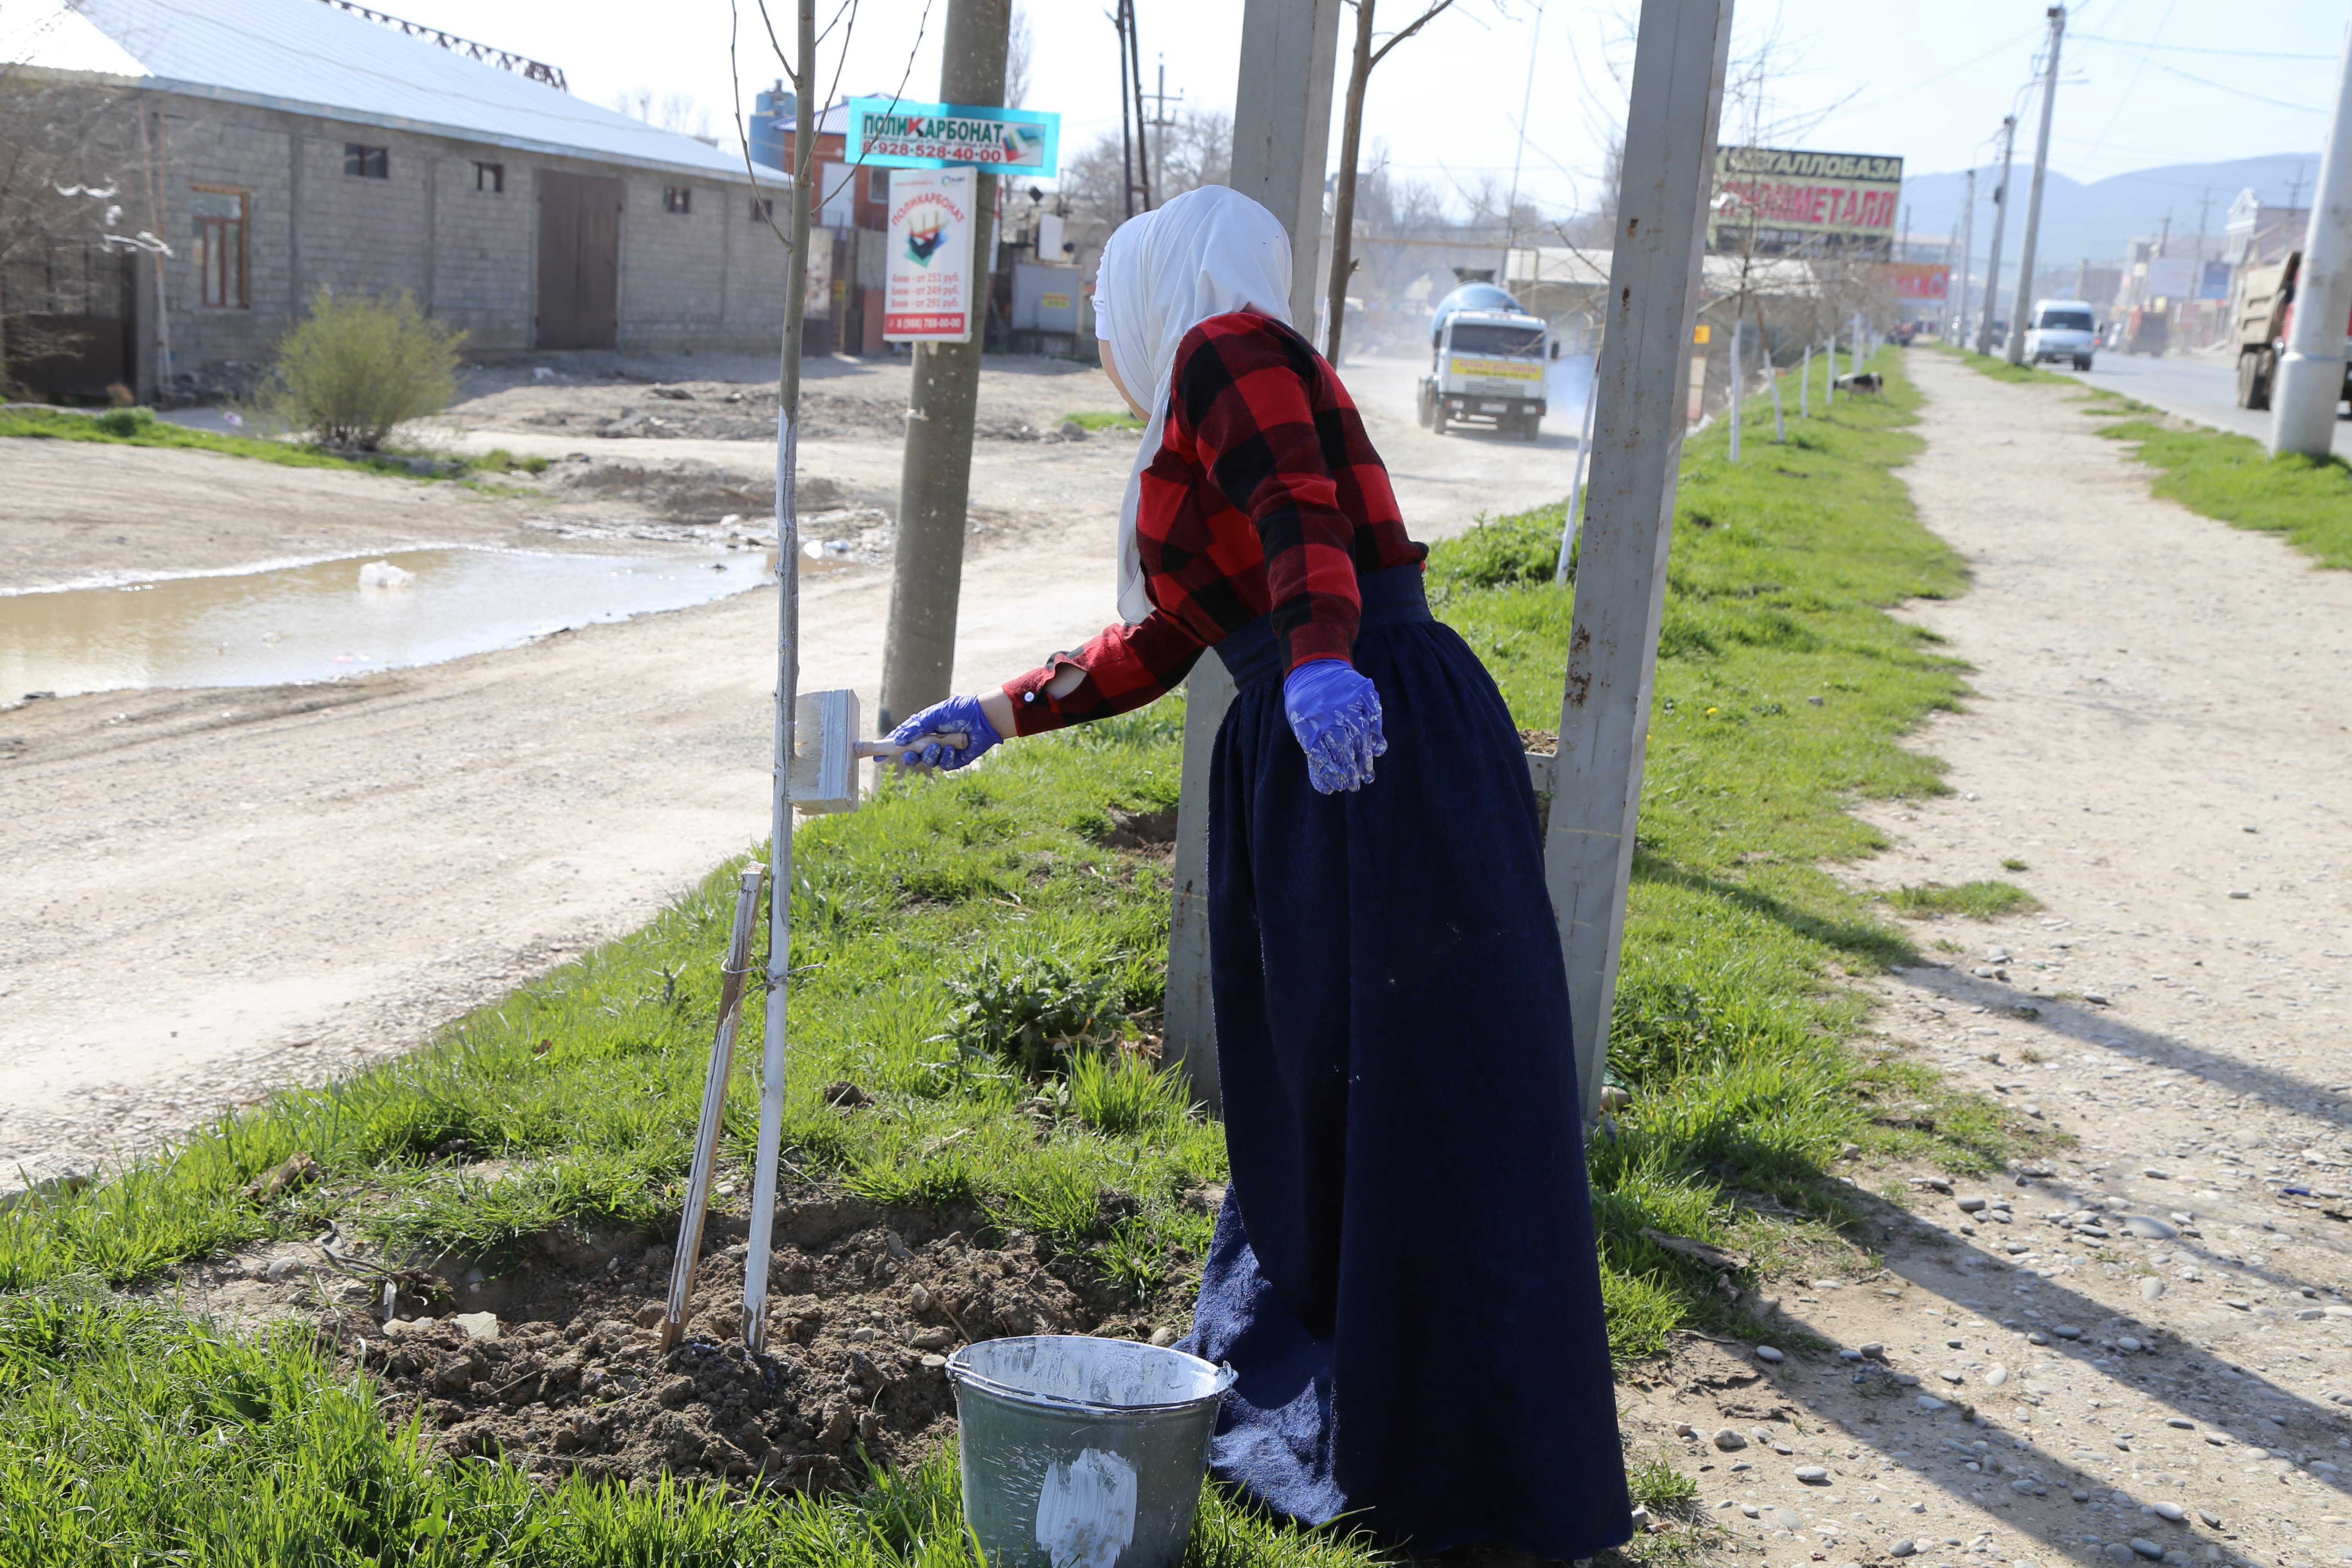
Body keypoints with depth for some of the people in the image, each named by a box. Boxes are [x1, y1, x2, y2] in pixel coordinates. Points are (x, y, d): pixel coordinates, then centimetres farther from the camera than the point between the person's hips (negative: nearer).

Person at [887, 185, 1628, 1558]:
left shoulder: (1233, 348, -1)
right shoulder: (1197, 423, 26)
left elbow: (1303, 513, -21)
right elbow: (1152, 652, 32)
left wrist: (1319, 659, -38)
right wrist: (997, 715, 37)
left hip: (1391, 747, -10)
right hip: (1307, 775, 10)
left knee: (1423, 1109, -4)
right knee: (1303, 1097, 15)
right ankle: (1305, 1416, 28)